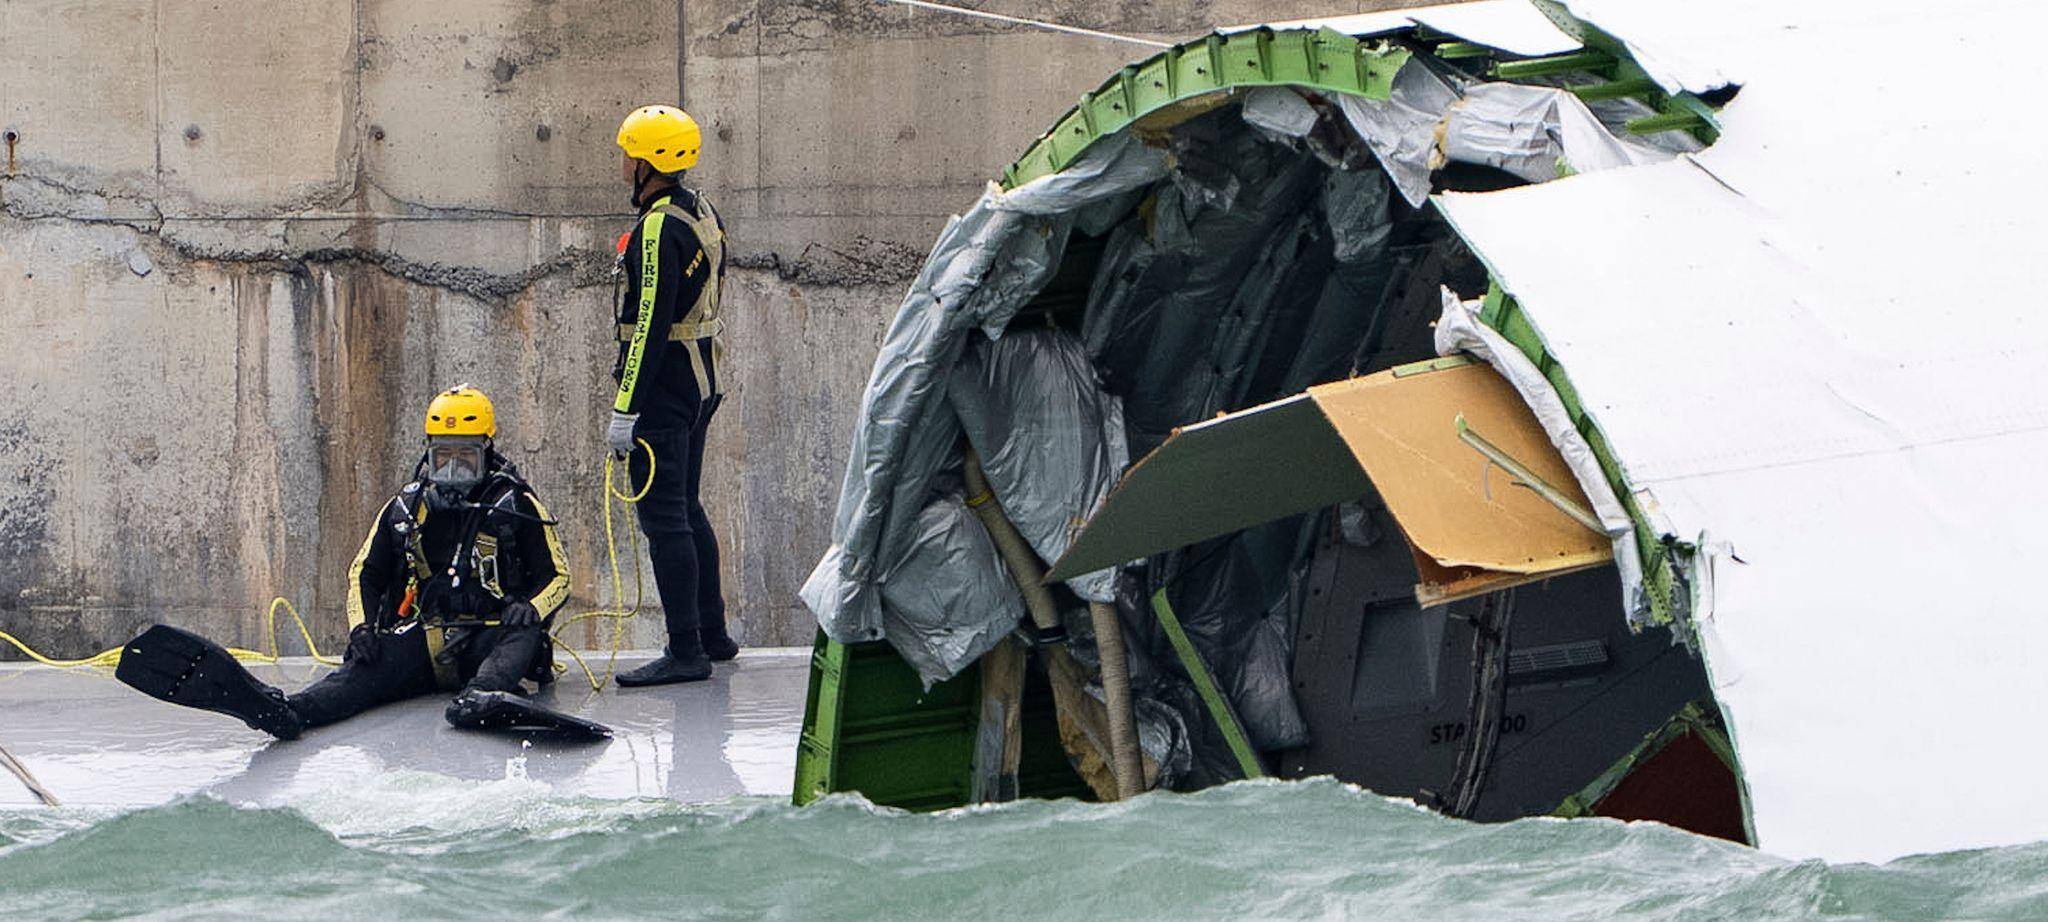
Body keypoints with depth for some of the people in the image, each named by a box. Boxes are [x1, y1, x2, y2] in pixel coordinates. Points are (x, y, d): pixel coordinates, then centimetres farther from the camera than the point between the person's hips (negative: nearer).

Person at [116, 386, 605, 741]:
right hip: (424, 639, 2)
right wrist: (362, 627, -2)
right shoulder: (405, 508, 17)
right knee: (365, 670, -29)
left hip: (490, 641, -2)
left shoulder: (518, 505, 7)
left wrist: (531, 608, -17)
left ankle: (484, 698, -71)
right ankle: (284, 710, -60)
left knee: (520, 636, -37)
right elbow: (365, 574, 20)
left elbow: (558, 576, 7)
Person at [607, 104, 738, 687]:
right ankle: (712, 635, 24)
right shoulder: (702, 214, 11)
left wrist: (626, 408, -22)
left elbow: (650, 325, -22)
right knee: (686, 509, 18)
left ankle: (685, 653, -7)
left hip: (664, 389, -10)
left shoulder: (659, 229, -18)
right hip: (703, 384, 10)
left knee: (663, 517, -7)